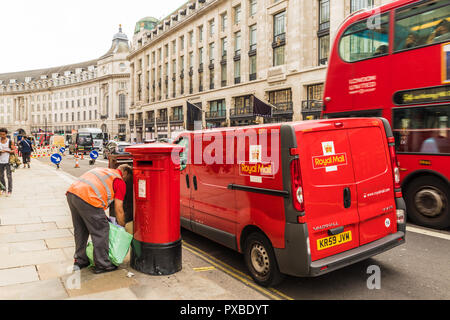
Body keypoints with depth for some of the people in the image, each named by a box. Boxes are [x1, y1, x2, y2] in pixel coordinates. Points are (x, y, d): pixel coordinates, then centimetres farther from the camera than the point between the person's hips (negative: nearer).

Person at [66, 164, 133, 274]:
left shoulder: (102, 170, 30)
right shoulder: (120, 181, 7)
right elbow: (118, 210, 6)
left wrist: (102, 216, 34)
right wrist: (122, 227, 20)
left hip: (71, 192, 9)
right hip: (87, 198, -9)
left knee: (80, 230, 23)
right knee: (101, 231, 5)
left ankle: (80, 261, 36)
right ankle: (102, 265, 14)